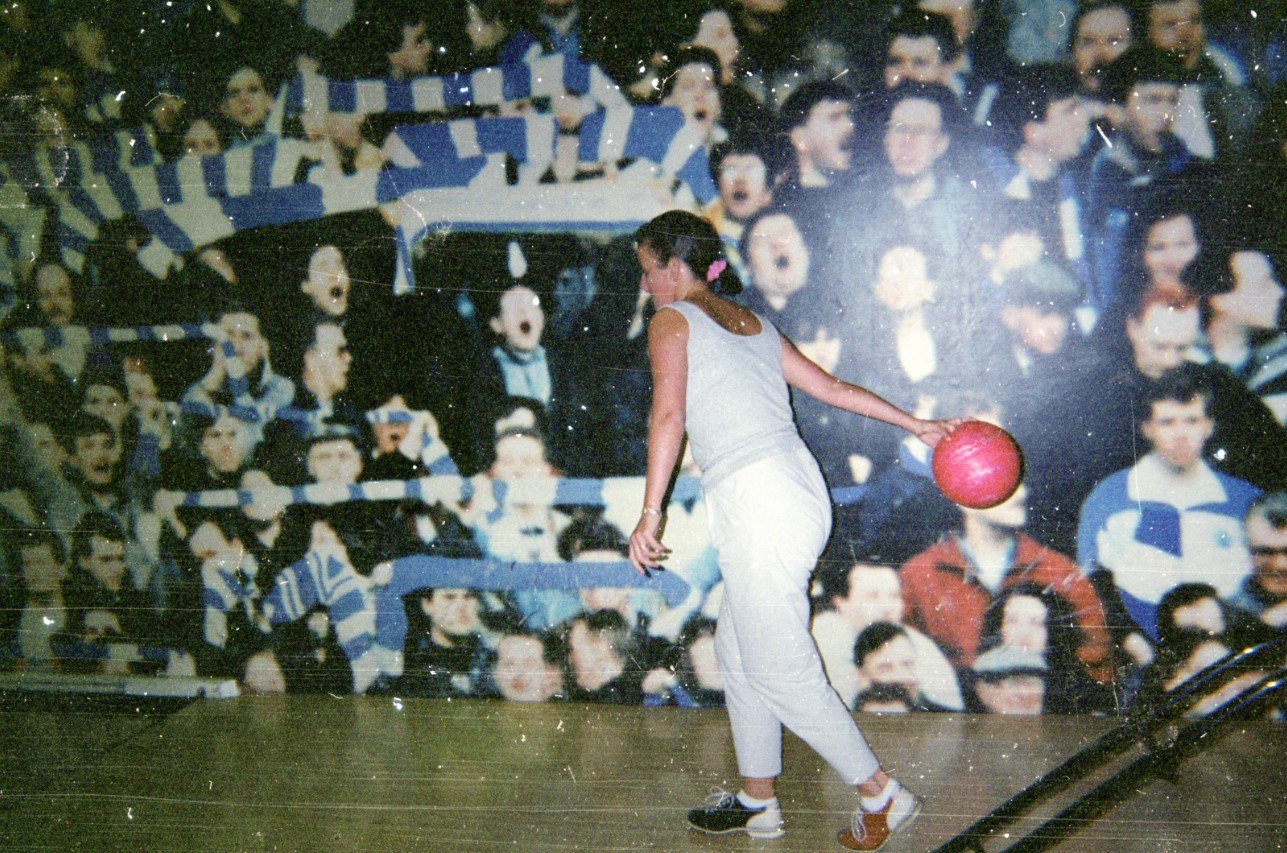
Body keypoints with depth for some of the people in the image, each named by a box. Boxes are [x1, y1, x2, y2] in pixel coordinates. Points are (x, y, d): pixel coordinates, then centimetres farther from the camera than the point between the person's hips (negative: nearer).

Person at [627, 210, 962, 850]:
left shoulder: (672, 320, 0)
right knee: (737, 652, 18)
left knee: (780, 670, 1)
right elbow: (832, 388, 21)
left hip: (755, 504, -9)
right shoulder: (754, 324, 21)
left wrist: (650, 514, -14)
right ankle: (756, 801, 26)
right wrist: (916, 425, 26)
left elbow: (668, 417, -12)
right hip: (800, 488, 9)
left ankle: (882, 796, 6)